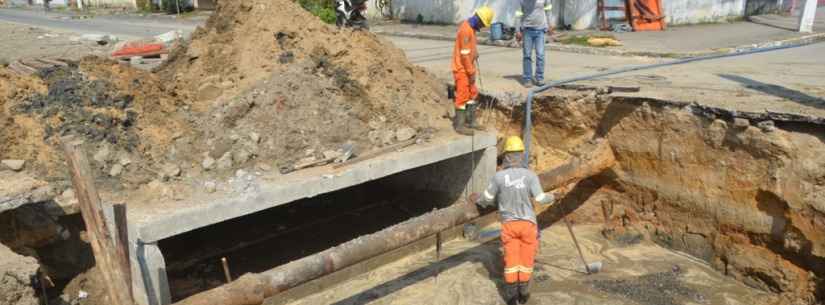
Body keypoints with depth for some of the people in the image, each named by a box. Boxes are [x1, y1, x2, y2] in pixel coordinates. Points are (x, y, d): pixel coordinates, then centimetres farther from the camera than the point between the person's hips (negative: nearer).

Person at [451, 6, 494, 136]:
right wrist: (472, 73, -19)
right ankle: (459, 125, 5)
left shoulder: (470, 27, 10)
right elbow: (465, 54, -24)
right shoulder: (466, 30, -22)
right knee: (463, 97, -4)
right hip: (462, 69, -10)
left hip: (467, 68, 10)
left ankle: (471, 121, 21)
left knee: (473, 94, 13)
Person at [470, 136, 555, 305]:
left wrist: (476, 199, 21)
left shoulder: (499, 176, -11)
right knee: (526, 259, 14)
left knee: (511, 260, 11)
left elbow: (487, 198, -2)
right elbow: (540, 198, -12)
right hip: (527, 223, 0)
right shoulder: (530, 175, -13)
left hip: (508, 223, 1)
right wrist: (551, 197, 11)